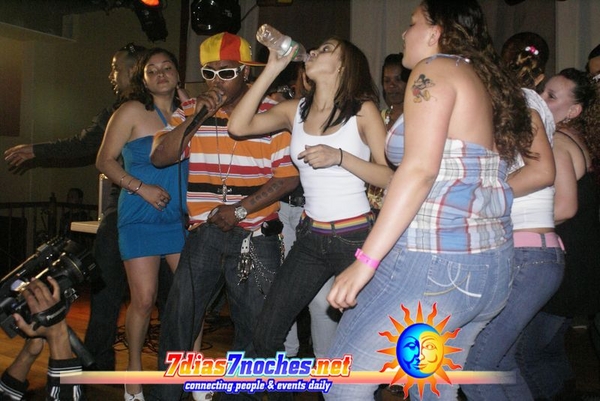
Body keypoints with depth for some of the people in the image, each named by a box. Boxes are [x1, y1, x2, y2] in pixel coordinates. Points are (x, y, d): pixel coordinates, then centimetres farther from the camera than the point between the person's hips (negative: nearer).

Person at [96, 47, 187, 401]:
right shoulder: (132, 112, -1)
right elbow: (105, 160, -2)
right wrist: (141, 187, -12)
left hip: (182, 218, 4)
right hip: (141, 218, -3)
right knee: (144, 299, -3)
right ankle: (134, 371, 18)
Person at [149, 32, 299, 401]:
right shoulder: (191, 111, 7)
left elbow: (289, 177, -9)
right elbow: (160, 157, -2)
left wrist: (240, 209, -14)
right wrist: (195, 118, -13)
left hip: (255, 235, -2)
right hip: (205, 232, 3)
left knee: (255, 328, 8)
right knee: (179, 319, 6)